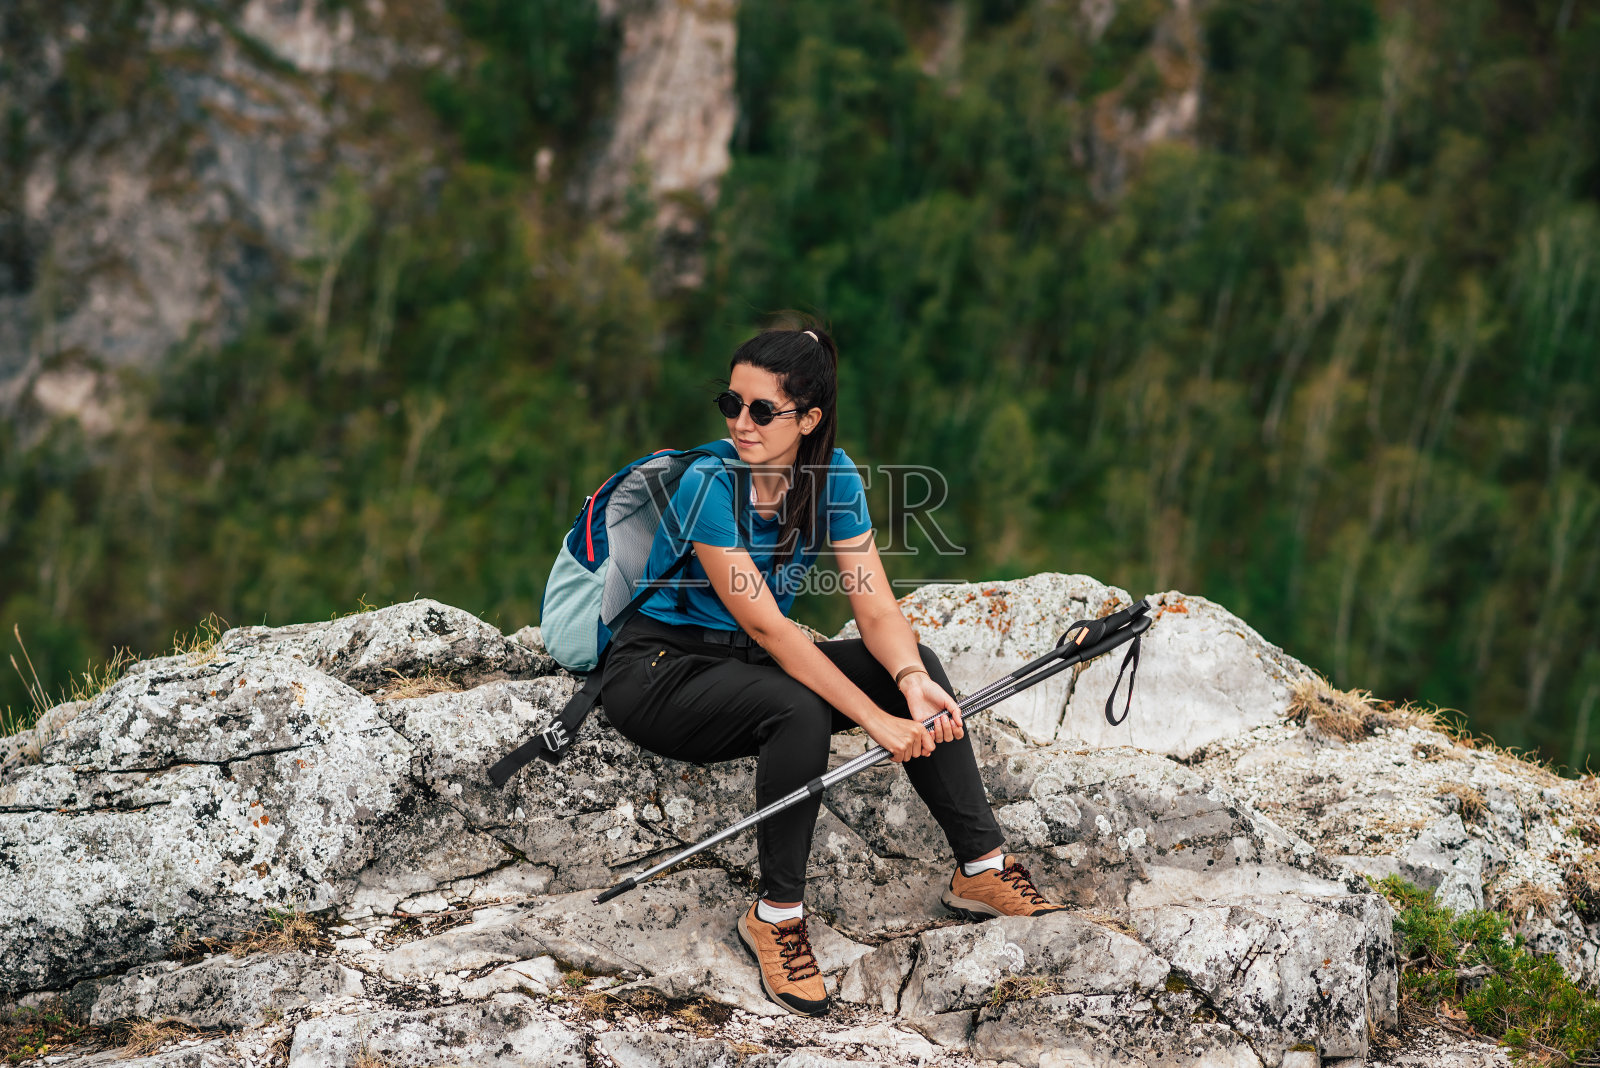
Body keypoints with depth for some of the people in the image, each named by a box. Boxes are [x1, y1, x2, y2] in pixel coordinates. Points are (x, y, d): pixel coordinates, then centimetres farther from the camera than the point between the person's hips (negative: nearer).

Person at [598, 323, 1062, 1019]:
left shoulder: (832, 476, -7)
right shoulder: (709, 485, -25)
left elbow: (874, 605, -11)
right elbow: (765, 626, -29)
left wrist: (911, 681, -33)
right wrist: (875, 719, -34)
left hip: (742, 666, 6)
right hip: (657, 670, -6)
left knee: (918, 667, -13)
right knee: (799, 710, -35)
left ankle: (981, 868, -8)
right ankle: (774, 914, -21)